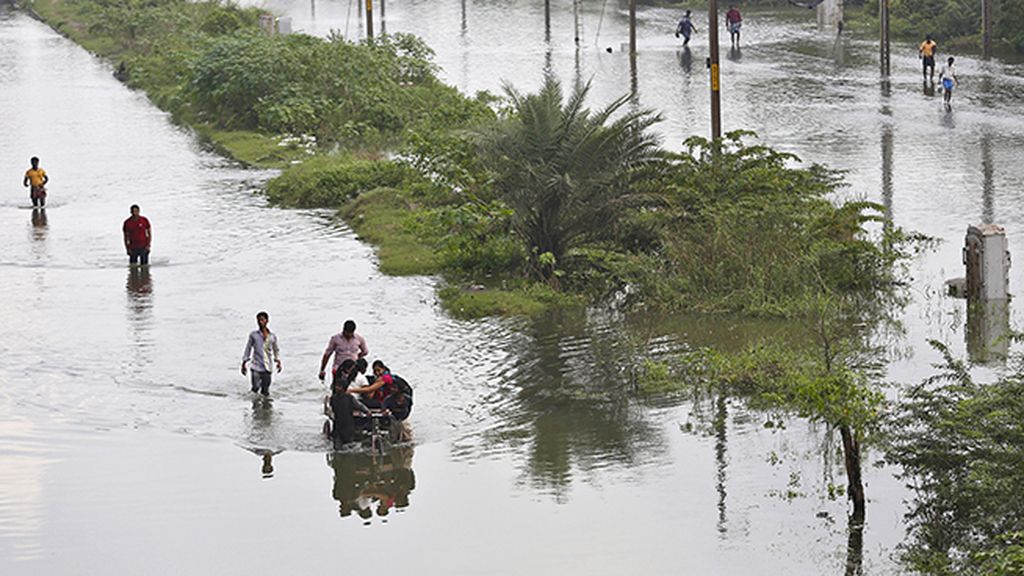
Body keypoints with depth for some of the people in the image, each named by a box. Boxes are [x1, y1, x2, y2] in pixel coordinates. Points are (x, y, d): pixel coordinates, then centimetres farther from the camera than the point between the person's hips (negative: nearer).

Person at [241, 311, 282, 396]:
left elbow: (276, 350, 20)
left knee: (265, 392, 1)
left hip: (267, 368, 2)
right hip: (256, 367, -2)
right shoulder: (253, 335, 1)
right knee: (255, 388, -15)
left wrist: (278, 361, 8)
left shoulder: (272, 336, 6)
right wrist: (243, 364, 3)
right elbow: (248, 349, 7)